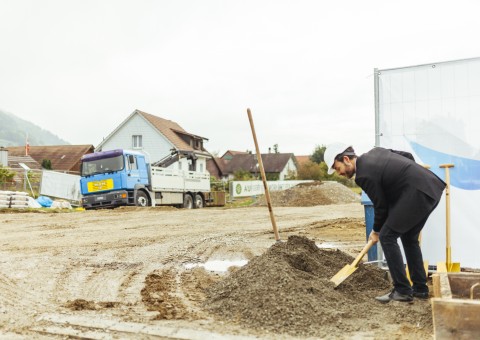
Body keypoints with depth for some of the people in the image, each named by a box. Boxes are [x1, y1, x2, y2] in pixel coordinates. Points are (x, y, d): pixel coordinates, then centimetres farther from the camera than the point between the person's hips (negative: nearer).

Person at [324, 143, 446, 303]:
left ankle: (402, 290, 0)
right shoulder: (374, 152, 14)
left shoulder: (364, 175, -13)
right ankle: (420, 288, 24)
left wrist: (376, 231, 12)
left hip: (417, 194, -10)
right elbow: (408, 156, 21)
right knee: (409, 238, 19)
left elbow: (381, 206, -4)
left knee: (387, 237, -4)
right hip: (432, 187, 10)